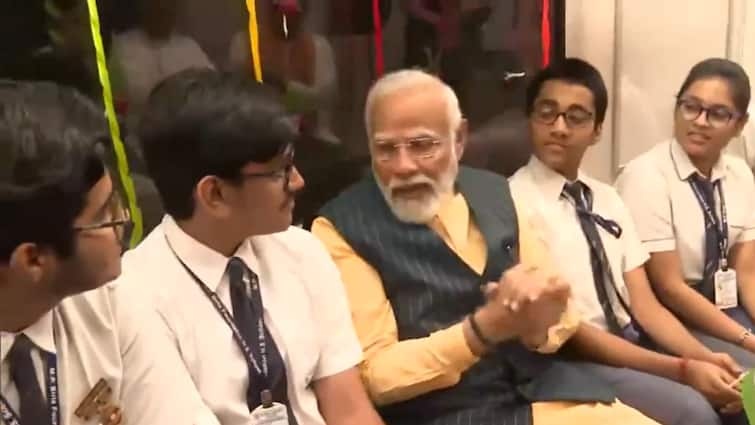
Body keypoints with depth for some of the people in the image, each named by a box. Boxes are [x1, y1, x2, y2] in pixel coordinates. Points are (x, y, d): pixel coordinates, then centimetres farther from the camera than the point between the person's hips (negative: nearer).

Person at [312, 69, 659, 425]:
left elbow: (558, 313, 11)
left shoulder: (492, 192, 8)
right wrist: (483, 328, -20)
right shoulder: (342, 227, -7)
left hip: (541, 392, 5)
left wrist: (535, 322, -12)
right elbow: (374, 373, -9)